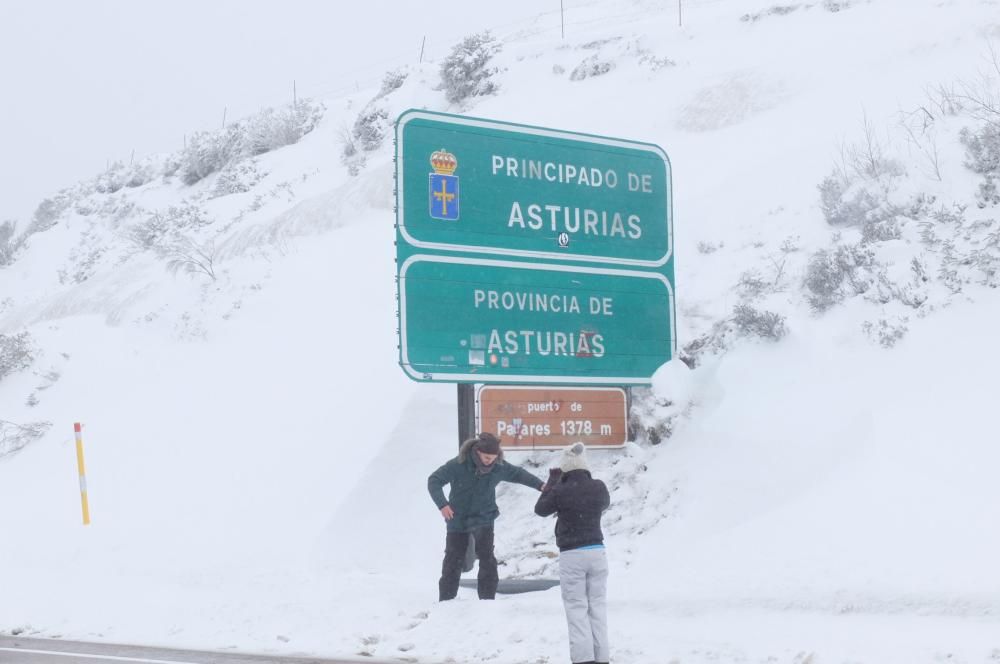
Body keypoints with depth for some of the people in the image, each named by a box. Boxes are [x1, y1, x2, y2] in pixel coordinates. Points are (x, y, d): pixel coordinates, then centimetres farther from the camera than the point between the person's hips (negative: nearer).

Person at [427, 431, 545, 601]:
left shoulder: (499, 467, -11)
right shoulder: (458, 465, -21)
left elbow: (519, 474, 8)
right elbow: (434, 481, -18)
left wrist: (540, 485, 1)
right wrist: (442, 504, -31)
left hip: (483, 518, 1)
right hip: (458, 519, -1)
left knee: (486, 557, -15)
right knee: (453, 561, 5)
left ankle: (488, 599, -8)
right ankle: (445, 602, 17)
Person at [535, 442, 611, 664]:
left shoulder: (560, 491, -12)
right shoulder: (599, 487, -1)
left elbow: (540, 509, 5)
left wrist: (552, 481, 9)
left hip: (571, 555, -4)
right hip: (597, 551, 4)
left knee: (577, 608, 0)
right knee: (598, 605, 11)